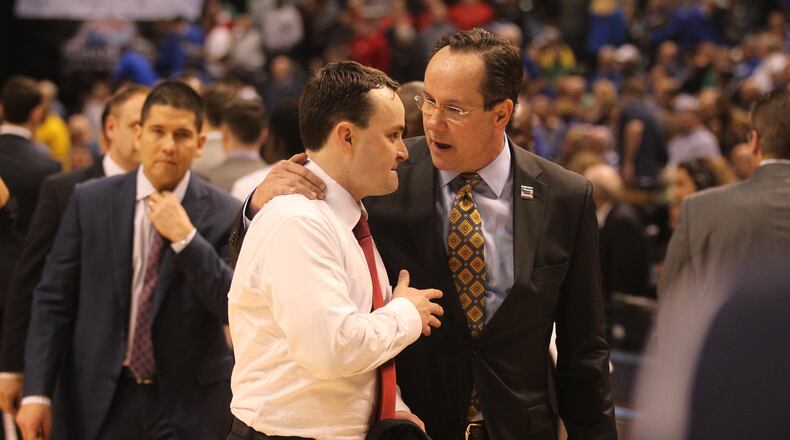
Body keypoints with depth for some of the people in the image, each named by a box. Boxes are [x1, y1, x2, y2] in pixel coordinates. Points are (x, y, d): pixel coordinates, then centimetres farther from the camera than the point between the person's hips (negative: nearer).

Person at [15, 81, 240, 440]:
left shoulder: (225, 214, -3)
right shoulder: (90, 201, 1)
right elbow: (53, 300, 2)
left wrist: (186, 238, -17)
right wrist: (37, 393, -5)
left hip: (188, 408, -1)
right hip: (98, 400, 1)